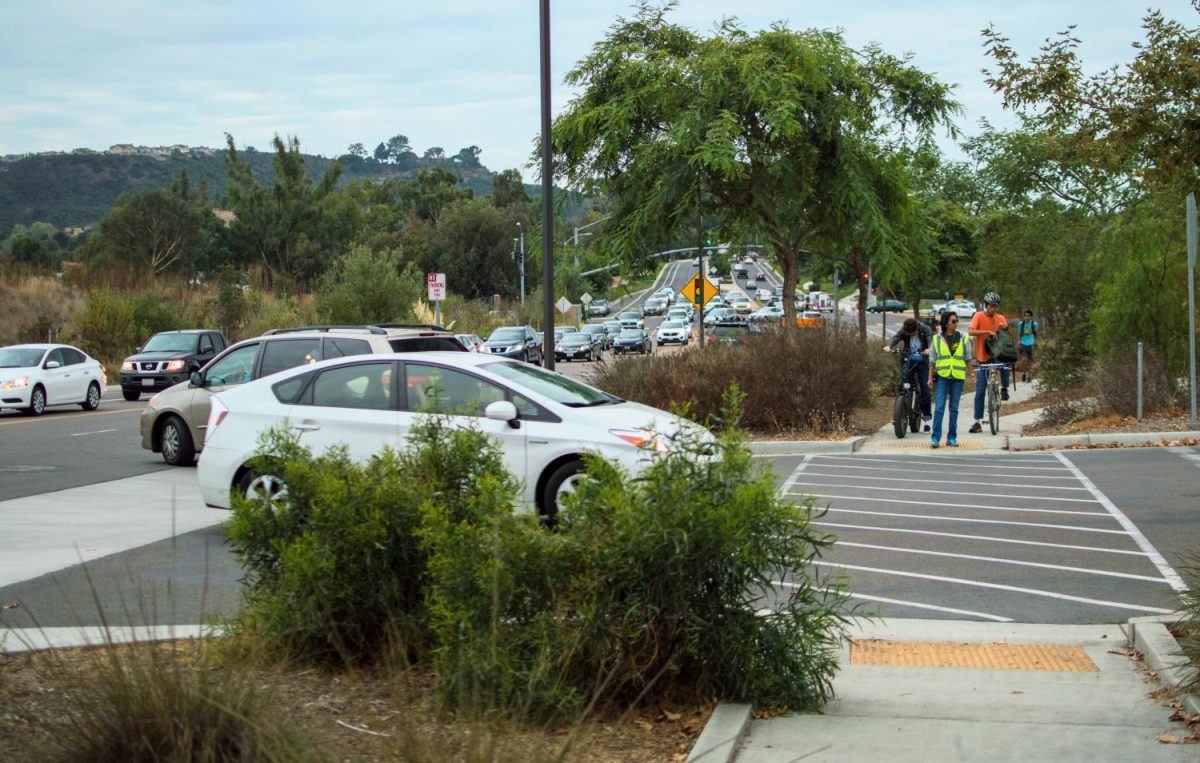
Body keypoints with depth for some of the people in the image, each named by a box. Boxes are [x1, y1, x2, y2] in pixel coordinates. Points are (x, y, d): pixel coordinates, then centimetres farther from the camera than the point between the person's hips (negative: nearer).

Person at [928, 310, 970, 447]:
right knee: (939, 407, -8)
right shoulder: (937, 339, 5)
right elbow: (932, 360, 7)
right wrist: (930, 377, 3)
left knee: (954, 409, 7)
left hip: (958, 378, 1)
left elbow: (968, 359, 11)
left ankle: (952, 438, 13)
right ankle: (935, 438, -6)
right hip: (942, 376, -1)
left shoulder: (963, 339, 7)